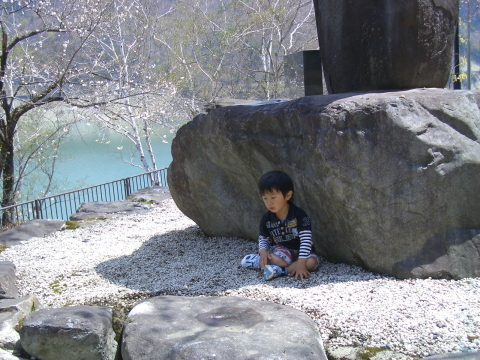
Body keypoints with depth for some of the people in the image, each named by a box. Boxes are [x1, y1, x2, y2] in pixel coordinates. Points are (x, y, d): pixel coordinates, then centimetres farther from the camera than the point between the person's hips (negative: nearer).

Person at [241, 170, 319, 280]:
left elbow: (306, 240, -22)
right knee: (280, 260, -35)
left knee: (312, 262, -33)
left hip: (298, 252, -1)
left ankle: (280, 270, -32)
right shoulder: (267, 219, -5)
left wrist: (301, 263, -30)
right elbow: (263, 238, 7)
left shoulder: (299, 215, -17)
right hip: (280, 250, 1)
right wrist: (263, 251, -16)